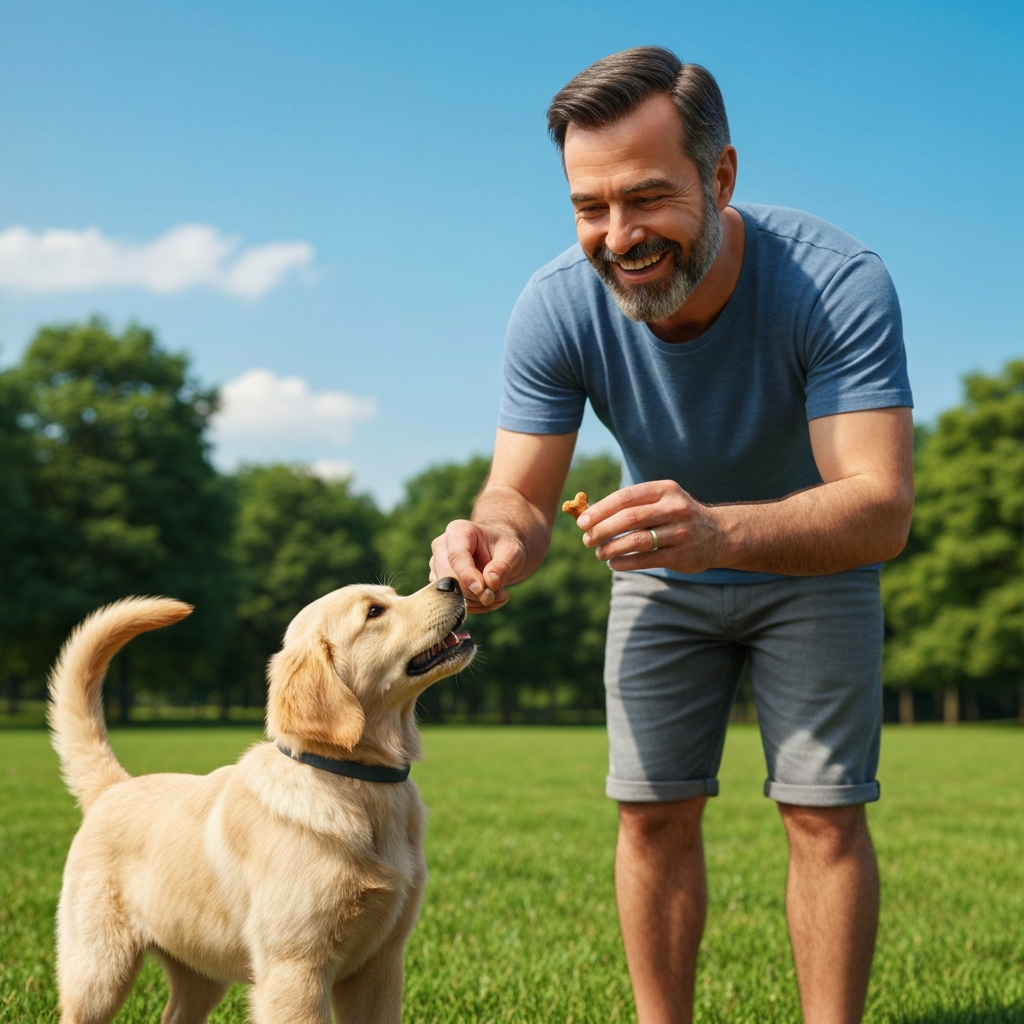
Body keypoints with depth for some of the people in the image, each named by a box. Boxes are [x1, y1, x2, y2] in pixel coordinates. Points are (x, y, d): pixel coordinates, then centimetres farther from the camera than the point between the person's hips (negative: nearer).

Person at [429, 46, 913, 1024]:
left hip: (813, 565, -2)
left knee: (824, 813, -6)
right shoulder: (555, 307, -26)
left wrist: (717, 530, -60)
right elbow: (520, 495, -21)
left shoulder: (838, 282, -34)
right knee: (653, 812, 2)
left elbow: (881, 509, -41)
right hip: (662, 577, 2)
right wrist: (495, 537, -48)